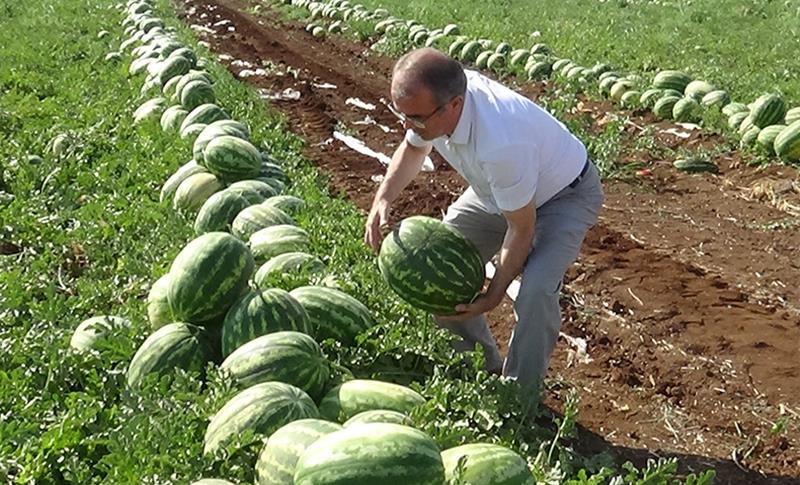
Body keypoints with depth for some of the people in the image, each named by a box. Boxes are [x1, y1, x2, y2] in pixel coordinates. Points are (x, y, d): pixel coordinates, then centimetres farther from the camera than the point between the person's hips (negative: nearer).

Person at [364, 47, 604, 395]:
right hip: (496, 191, 8)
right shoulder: (430, 98, -22)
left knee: (535, 290, -29)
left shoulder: (501, 144, -44)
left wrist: (494, 295, -22)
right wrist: (383, 198, -12)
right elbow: (413, 148, 3)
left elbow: (522, 228, -28)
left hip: (564, 194, -7)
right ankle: (480, 364, 20)